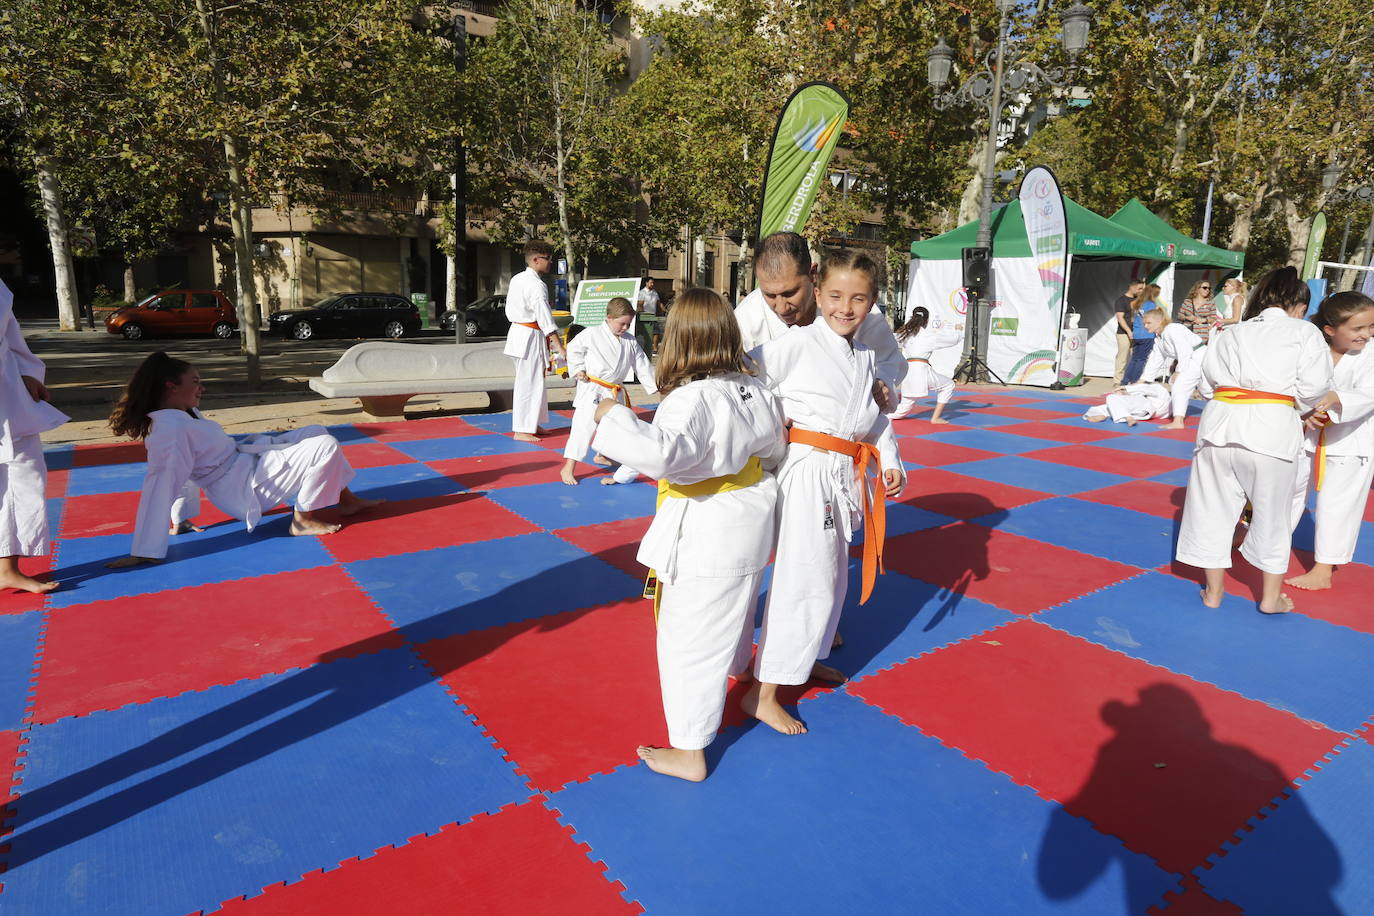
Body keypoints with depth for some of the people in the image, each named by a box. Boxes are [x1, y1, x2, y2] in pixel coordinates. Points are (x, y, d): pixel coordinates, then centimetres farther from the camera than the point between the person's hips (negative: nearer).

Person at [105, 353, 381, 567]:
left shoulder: (185, 414, 6)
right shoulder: (170, 429, -24)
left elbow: (185, 472, 14)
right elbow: (160, 488, -28)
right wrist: (146, 552, -29)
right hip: (251, 487, -10)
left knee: (315, 433, 16)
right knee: (326, 447, -20)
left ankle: (347, 500, 20)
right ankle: (304, 520, -5)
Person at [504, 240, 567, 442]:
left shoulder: (516, 279, 11)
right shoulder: (536, 285, -18)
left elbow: (510, 310, 17)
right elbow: (545, 317, -22)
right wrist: (559, 347, -22)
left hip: (517, 332, 10)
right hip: (531, 337, -10)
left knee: (533, 381, 18)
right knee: (528, 383, -5)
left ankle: (531, 425, 26)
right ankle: (521, 430, 0)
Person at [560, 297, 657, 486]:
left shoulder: (630, 342, 4)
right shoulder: (592, 334, -10)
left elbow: (642, 365, 8)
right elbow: (573, 349, 2)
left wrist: (654, 386, 6)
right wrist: (578, 370, -6)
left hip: (615, 392, 6)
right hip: (592, 391, -6)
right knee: (584, 426, -12)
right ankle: (568, 469, -8)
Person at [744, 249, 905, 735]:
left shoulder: (865, 357, 11)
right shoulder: (796, 345, -12)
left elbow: (876, 416, 18)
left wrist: (890, 461, 8)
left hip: (844, 476, 8)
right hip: (805, 471, -8)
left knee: (832, 577, 20)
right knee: (804, 578, -8)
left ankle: (803, 658, 43)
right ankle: (762, 693, 3)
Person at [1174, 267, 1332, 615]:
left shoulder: (1232, 333, 15)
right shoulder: (1305, 332, 5)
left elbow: (1208, 381, 10)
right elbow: (1312, 387, -1)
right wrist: (1295, 407, 17)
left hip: (1221, 424, 3)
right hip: (1271, 429, -2)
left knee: (1214, 508, 13)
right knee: (1272, 514, 13)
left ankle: (1213, 591, 22)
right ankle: (1271, 597, 26)